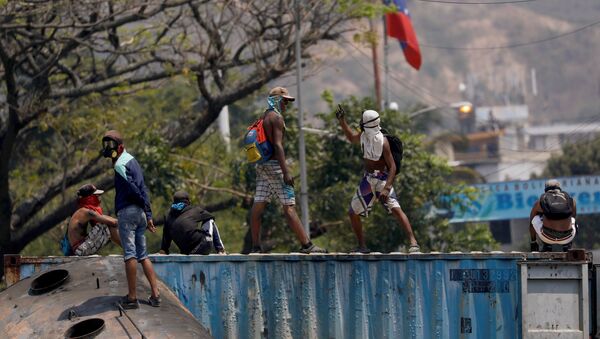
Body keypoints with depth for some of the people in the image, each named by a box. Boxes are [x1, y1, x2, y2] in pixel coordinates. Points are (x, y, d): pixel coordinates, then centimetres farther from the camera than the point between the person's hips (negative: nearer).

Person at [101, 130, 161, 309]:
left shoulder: (121, 164, -9)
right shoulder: (132, 160, 19)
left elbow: (132, 189, -16)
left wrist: (143, 203, 2)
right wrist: (148, 215, 17)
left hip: (127, 211, -9)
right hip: (140, 213, 9)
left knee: (130, 254, -8)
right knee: (142, 254, 11)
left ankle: (132, 297, -9)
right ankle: (155, 294, 6)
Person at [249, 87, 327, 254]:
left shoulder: (263, 117, 18)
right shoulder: (277, 117, -10)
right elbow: (277, 145, -19)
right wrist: (286, 172, -22)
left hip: (261, 164, 9)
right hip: (274, 165, -9)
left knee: (258, 206, 6)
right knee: (289, 207, -10)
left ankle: (255, 246, 7)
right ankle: (306, 245, -11)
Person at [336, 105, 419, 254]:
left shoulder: (382, 142, -20)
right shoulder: (363, 136, 0)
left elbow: (392, 167, -21)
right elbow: (351, 138, 24)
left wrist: (386, 188, -31)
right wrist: (342, 121, 11)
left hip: (382, 179, -8)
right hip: (367, 179, 8)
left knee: (395, 209, -26)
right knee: (353, 213, 10)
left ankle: (413, 242, -30)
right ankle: (362, 246, 23)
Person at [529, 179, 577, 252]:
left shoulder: (541, 200, 17)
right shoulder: (570, 200, 20)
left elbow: (531, 224, 30)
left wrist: (533, 242, 45)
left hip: (547, 237, -2)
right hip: (566, 238, 2)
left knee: (535, 219, 29)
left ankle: (547, 246, 19)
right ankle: (566, 246, 20)